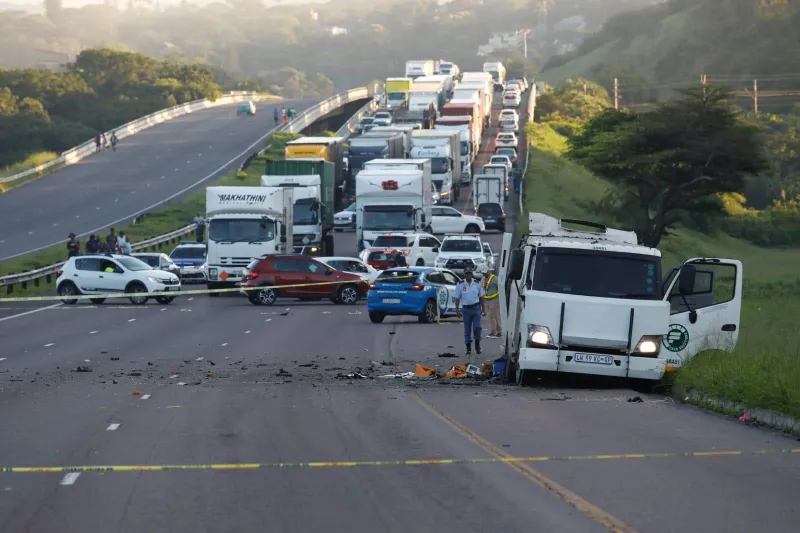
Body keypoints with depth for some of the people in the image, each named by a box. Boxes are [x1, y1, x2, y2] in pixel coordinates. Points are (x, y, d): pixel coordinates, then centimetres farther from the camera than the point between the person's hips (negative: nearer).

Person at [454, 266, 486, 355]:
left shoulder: (477, 283, 5)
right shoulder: (460, 284, 0)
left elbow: (481, 297, 11)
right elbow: (457, 298, 0)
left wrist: (483, 309, 8)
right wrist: (457, 310, -7)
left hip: (476, 308, 0)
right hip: (466, 308, 0)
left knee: (477, 327, -9)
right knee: (467, 329, 3)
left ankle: (477, 346, 6)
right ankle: (468, 348, 12)